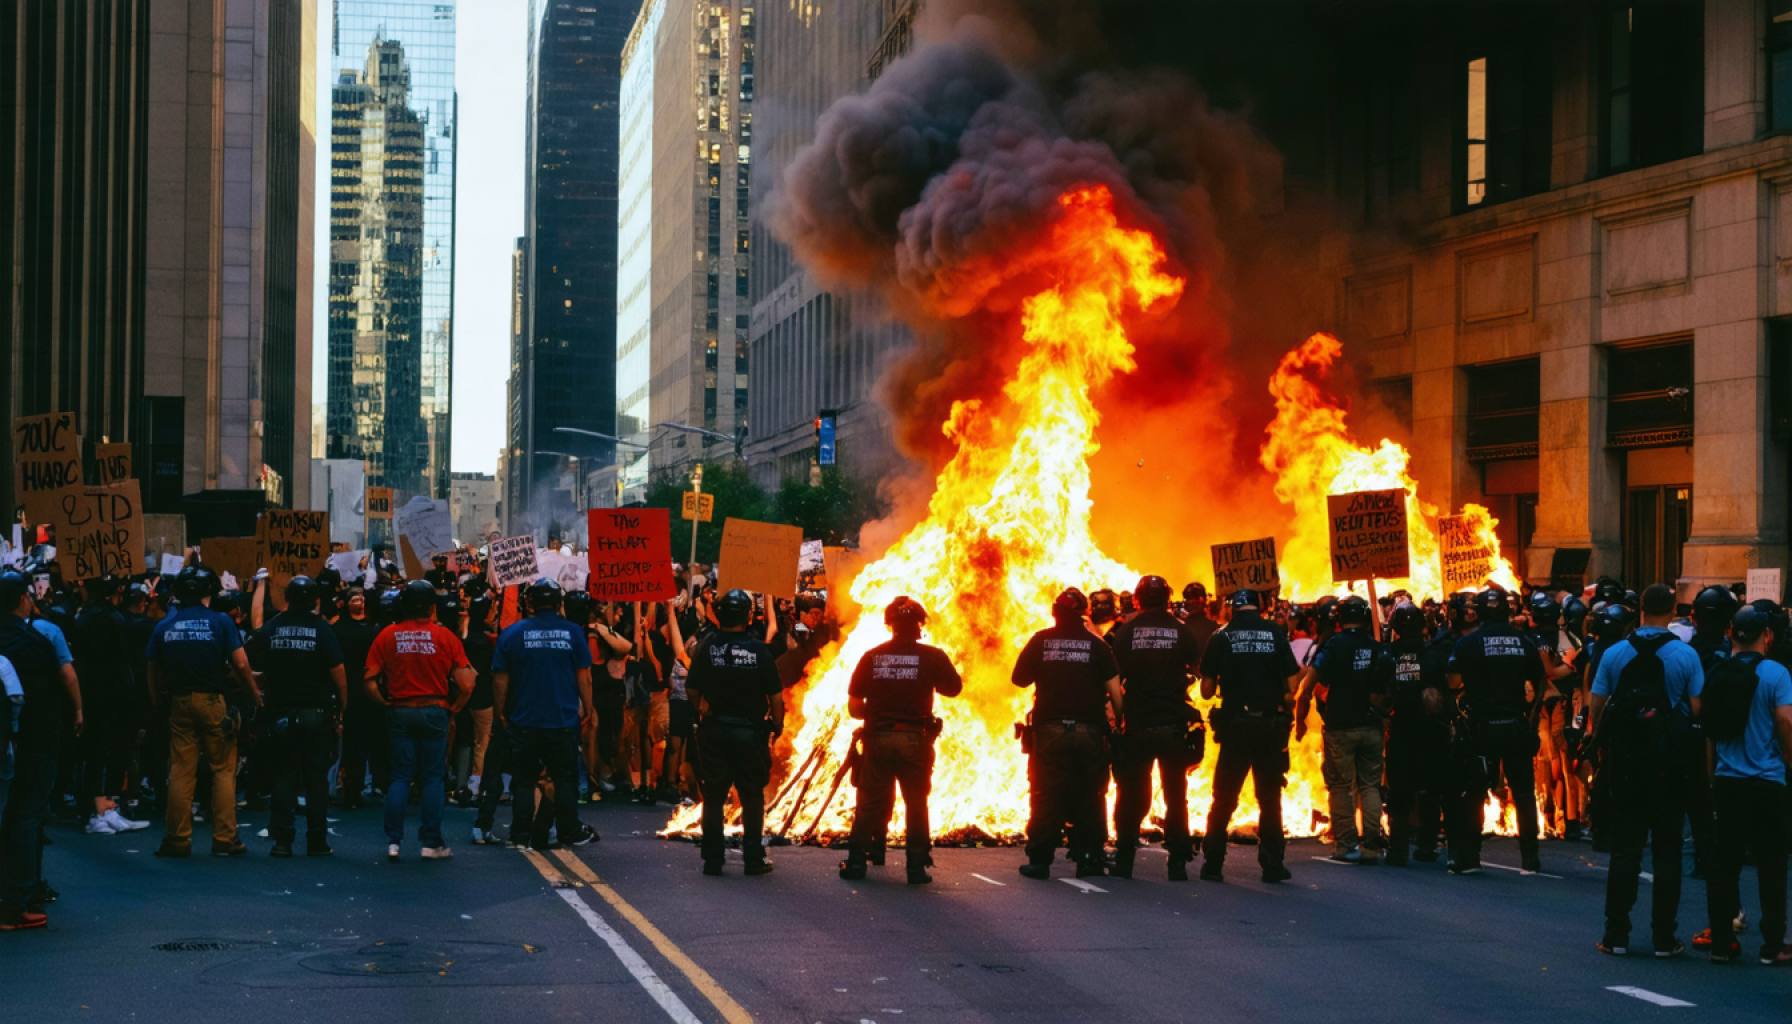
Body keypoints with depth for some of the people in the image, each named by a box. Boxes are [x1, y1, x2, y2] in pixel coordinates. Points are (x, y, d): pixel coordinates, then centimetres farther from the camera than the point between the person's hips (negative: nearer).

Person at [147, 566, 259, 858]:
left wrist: (156, 702, 20)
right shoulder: (221, 622, -7)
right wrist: (254, 693, 4)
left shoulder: (164, 627, 2)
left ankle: (178, 839, 9)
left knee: (180, 771, 6)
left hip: (179, 702, 3)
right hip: (214, 702, -3)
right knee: (223, 769, 4)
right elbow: (240, 664, -10)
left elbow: (154, 671, 6)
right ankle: (224, 839, 2)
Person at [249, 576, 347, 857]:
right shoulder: (322, 629, -5)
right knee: (317, 780, 4)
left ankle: (282, 840, 4)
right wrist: (341, 709, -2)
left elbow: (253, 665, 2)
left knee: (283, 778, 6)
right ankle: (317, 841, 5)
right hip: (317, 713, -2)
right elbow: (338, 673, -9)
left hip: (281, 714, 2)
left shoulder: (270, 628, 2)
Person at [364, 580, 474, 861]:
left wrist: (386, 704, 7)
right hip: (434, 712, -1)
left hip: (399, 713, 1)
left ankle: (393, 841, 2)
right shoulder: (445, 637, -3)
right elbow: (466, 684, -9)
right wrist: (453, 709, 5)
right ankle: (432, 843, 6)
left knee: (400, 777, 7)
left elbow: (370, 681, -5)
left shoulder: (388, 635, 0)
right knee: (432, 778, 5)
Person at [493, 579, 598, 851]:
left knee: (523, 780, 7)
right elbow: (584, 677, 0)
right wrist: (587, 708, 11)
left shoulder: (512, 634, -3)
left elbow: (500, 680, -2)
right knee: (565, 778, 12)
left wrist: (501, 713, 9)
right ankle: (570, 833, 17)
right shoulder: (573, 632, -2)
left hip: (524, 723, 0)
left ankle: (521, 835, 6)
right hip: (564, 721, 1)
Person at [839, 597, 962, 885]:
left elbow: (854, 706, 3)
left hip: (877, 739, 1)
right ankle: (917, 866, 6)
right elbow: (954, 688, 10)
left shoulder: (871, 657, 1)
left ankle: (856, 862, 9)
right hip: (915, 739, -1)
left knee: (870, 803, 10)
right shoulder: (932, 657, -4)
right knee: (916, 804, 8)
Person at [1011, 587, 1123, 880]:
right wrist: (1120, 719, 4)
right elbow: (1115, 690, -4)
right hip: (1089, 732, 0)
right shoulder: (1096, 645, 1)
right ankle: (1089, 858, 7)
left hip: (1049, 731, 0)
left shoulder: (1040, 641, 3)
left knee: (1045, 796, 3)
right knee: (1090, 796, 7)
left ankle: (1039, 859, 1)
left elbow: (1019, 678, 9)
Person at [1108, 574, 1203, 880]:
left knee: (1131, 796, 9)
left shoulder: (1125, 631, -3)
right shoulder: (1182, 631, -3)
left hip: (1137, 725, 0)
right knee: (1175, 795, 8)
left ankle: (1124, 861, 9)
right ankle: (1178, 863, 5)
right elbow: (1196, 668, 6)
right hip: (1174, 725, 0)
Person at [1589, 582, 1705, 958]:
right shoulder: (1686, 655, -6)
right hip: (1670, 763, -1)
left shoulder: (1614, 654, -1)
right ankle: (1664, 937, 6)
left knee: (1624, 848, 6)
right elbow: (1697, 708, -8)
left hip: (1624, 762, 1)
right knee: (1667, 850, 5)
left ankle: (1616, 934, 5)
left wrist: (1604, 744, 15)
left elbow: (1596, 706, 2)